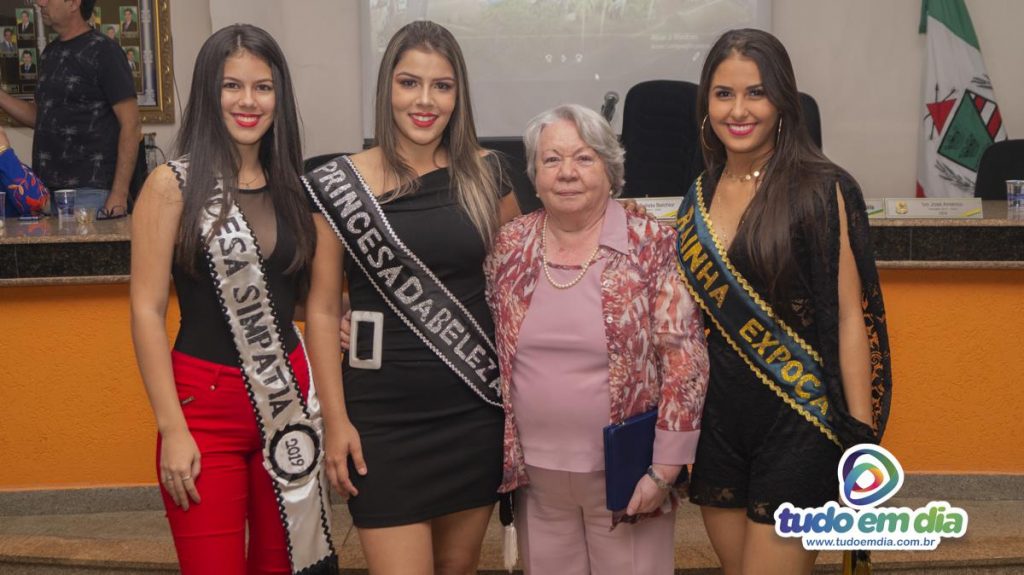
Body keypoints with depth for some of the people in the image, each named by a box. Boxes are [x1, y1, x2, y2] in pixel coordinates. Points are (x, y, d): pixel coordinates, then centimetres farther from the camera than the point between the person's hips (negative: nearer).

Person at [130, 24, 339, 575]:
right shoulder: (173, 184, -5)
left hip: (289, 399, 4)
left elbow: (318, 302, 11)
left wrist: (335, 413, 6)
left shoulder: (293, 187, 8)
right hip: (205, 404, -4)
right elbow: (147, 310, -8)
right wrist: (172, 429, -13)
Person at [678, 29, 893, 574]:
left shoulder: (823, 191, -9)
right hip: (716, 421, 5)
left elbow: (851, 317, -10)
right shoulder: (699, 197, 7)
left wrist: (862, 443, -13)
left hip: (797, 424, -5)